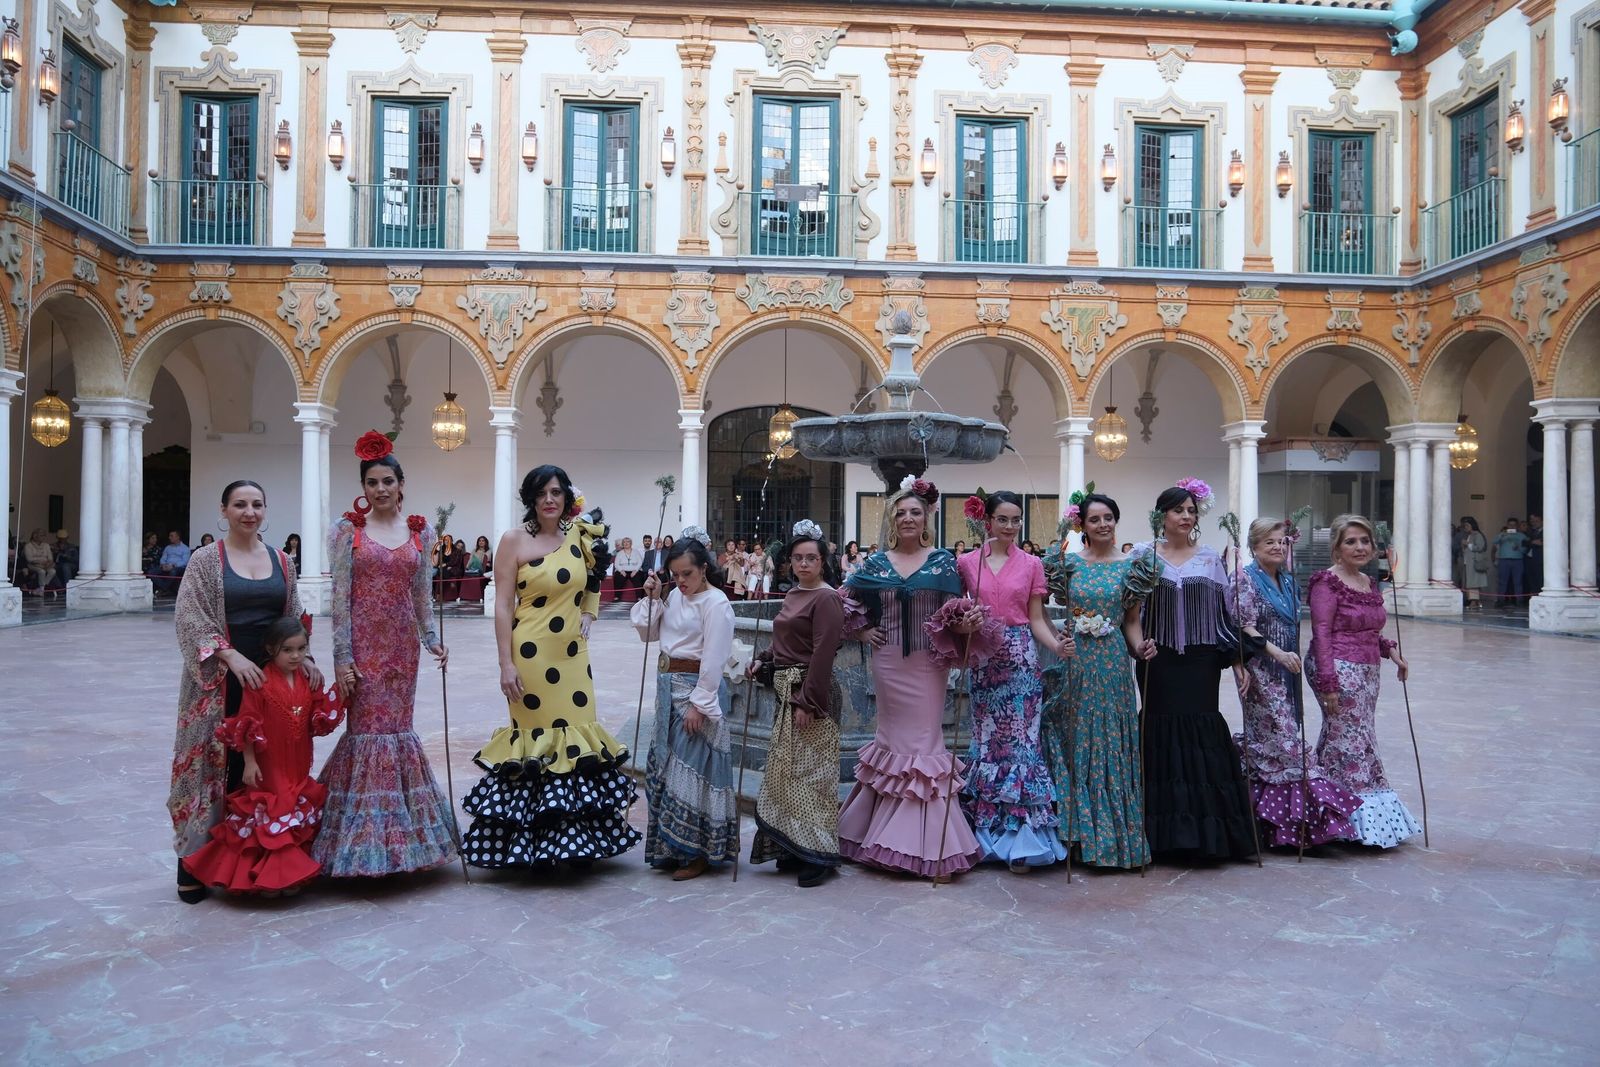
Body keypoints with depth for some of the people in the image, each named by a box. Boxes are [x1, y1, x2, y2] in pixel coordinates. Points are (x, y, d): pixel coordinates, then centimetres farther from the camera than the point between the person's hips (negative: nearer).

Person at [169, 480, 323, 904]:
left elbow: (293, 619, 14)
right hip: (219, 679, -3)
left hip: (270, 676, 4)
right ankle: (192, 864, 9)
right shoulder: (207, 559, -1)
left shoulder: (280, 561, 11)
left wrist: (303, 658, -1)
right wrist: (231, 655, -19)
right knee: (212, 762, -2)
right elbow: (189, 618, -9)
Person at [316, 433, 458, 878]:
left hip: (402, 643, 3)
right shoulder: (349, 529, -2)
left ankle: (396, 829, 18)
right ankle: (365, 837, 9)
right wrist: (342, 657, -10)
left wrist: (432, 638, 4)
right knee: (368, 727, -2)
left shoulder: (419, 531, 8)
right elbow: (340, 596, -6)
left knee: (398, 725, 6)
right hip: (364, 642, -3)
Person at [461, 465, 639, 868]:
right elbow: (503, 604, -8)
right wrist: (506, 664, -13)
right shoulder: (514, 539, -4)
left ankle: (573, 838, 20)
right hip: (530, 654, -4)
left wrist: (588, 614, 6)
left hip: (572, 655, 5)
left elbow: (593, 584, 26)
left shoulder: (579, 537, 9)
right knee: (535, 738, 1)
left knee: (575, 738, 6)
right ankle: (527, 842, 15)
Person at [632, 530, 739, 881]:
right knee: (665, 766, 13)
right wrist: (651, 598, 3)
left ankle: (697, 853, 10)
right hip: (670, 689, 8)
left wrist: (698, 704, -18)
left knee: (691, 770, -3)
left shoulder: (716, 603, -13)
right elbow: (647, 633, 16)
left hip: (697, 690, -8)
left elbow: (713, 660, -17)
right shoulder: (675, 596, 9)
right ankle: (672, 846, 27)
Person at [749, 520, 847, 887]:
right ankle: (794, 847, 26)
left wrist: (808, 702, -21)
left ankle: (819, 853, 8)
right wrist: (763, 661, 2)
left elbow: (823, 655, -19)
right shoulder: (794, 594, 12)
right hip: (785, 691, 9)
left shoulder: (826, 598, -14)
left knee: (809, 772, -3)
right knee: (786, 771, 14)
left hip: (810, 692, -9)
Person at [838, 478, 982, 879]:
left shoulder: (942, 561, 0)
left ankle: (925, 841, 8)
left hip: (927, 663, -2)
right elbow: (848, 603, 15)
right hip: (888, 662, 2)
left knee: (924, 738, -1)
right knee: (895, 739, 9)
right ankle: (892, 835, 19)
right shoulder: (876, 563, 6)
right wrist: (863, 631, 3)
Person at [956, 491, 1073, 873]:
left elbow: (1036, 619, 5)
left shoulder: (1031, 564, 5)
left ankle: (1020, 839, 1)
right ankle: (990, 834, 15)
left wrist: (1057, 646, -13)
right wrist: (963, 630, -14)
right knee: (987, 741, 5)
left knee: (1020, 740, -4)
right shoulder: (967, 562, 6)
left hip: (1021, 660, -1)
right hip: (984, 659, 1)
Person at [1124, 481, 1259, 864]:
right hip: (1160, 661, -2)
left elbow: (1226, 612, 10)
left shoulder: (1210, 557, 9)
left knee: (1203, 731, 1)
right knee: (1164, 733, 0)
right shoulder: (1143, 554, 2)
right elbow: (1130, 611, -1)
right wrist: (1138, 645, -16)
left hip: (1202, 661, 2)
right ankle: (1166, 834, 11)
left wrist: (1237, 659, 6)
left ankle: (1205, 834, 12)